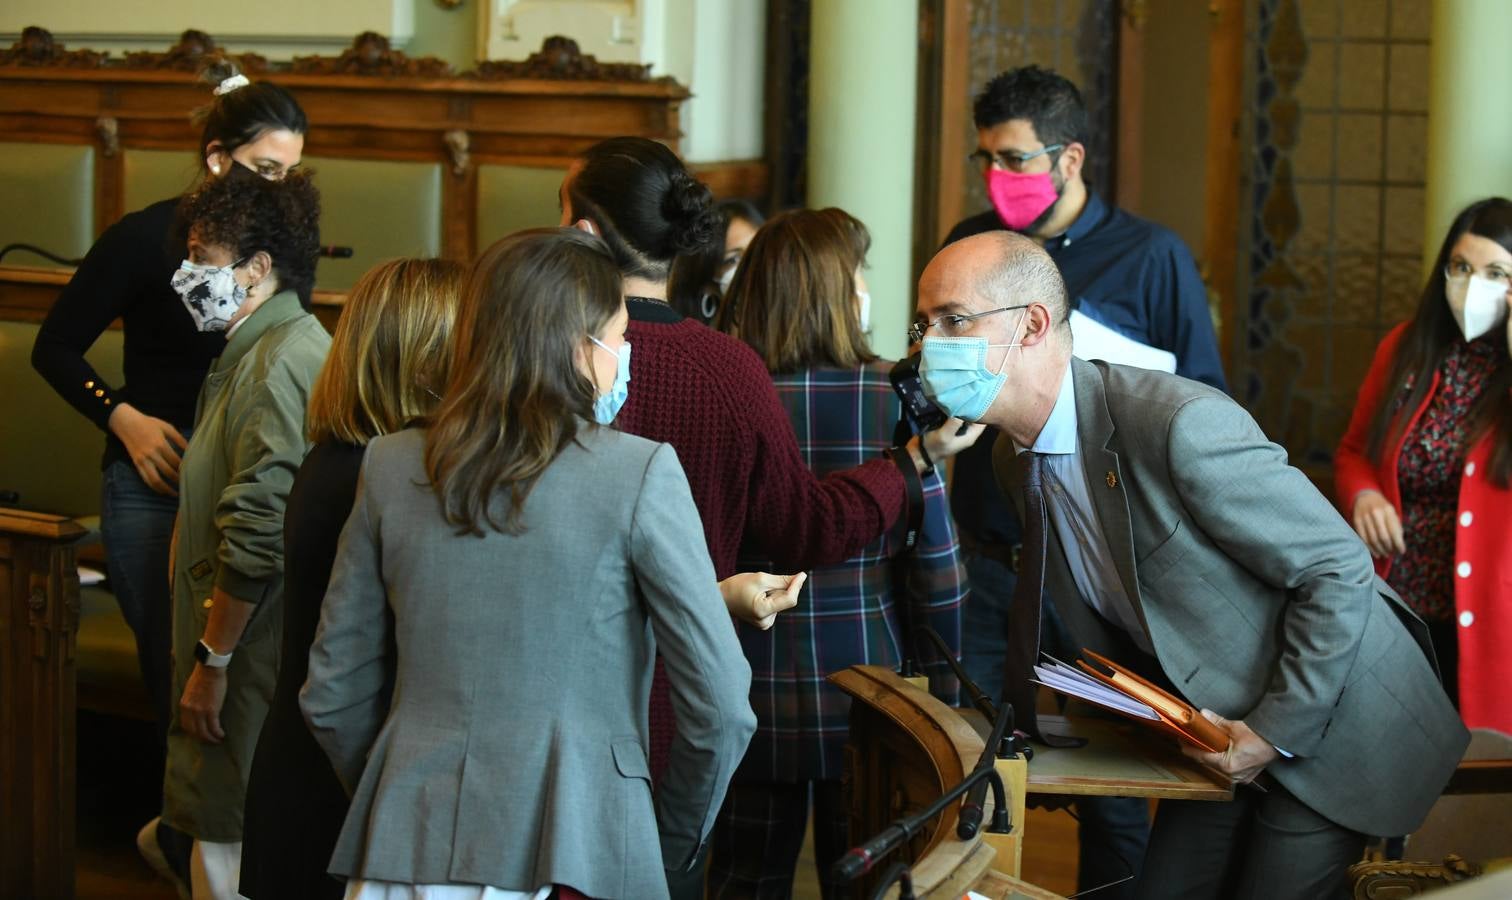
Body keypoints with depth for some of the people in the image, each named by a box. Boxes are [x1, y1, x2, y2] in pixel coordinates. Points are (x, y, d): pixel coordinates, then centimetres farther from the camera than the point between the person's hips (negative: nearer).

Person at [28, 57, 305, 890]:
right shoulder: (148, 239, -9)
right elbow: (56, 348, 0)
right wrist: (124, 418, -12)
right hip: (157, 484, -4)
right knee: (182, 679, -2)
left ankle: (180, 838, 23)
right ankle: (193, 851, 16)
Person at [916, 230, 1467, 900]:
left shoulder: (1179, 423, -29)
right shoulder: (1015, 462, -1)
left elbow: (1338, 571, -24)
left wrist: (1274, 733, -20)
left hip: (1328, 723, -7)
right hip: (1216, 726, 8)